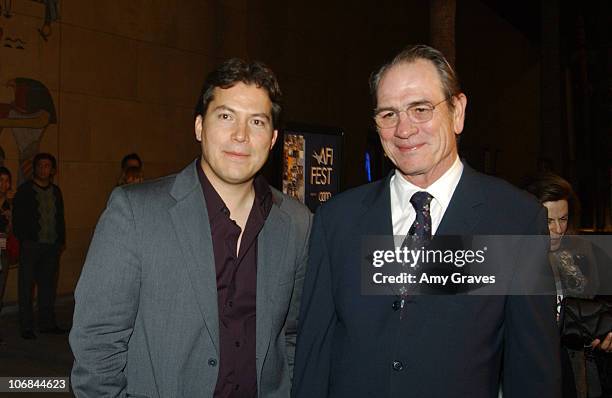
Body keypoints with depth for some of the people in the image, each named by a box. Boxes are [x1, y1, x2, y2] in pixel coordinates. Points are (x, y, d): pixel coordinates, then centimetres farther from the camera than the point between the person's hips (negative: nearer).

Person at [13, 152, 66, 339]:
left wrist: (61, 240, 11)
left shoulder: (56, 191, 14)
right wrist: (22, 240, -10)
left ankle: (47, 323, 19)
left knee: (48, 285, 10)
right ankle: (26, 327, 8)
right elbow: (17, 218, -3)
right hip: (31, 245, -4)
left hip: (52, 246, 5)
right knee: (26, 286, 1)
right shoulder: (24, 190, 0)